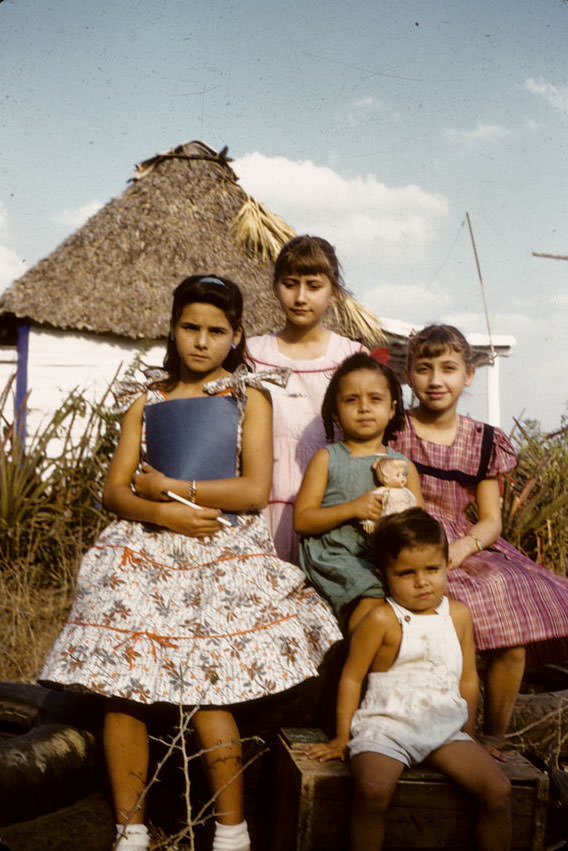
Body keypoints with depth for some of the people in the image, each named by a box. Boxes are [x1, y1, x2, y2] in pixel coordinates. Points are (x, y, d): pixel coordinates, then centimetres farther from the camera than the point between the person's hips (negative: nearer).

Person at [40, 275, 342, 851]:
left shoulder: (248, 397, 6)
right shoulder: (147, 402, 14)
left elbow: (255, 490, -6)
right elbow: (115, 490, 8)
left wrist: (169, 486, -4)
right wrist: (161, 512, -11)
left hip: (223, 551, -3)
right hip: (145, 550, 3)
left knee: (206, 692, -10)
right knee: (120, 689, -4)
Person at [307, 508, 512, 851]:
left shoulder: (459, 614, 7)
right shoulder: (382, 620, -8)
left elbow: (468, 678, 15)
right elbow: (352, 677, -3)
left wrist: (469, 732, 19)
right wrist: (342, 737, -1)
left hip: (446, 727, 5)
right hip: (386, 725, -4)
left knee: (499, 790, -11)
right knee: (374, 790, -31)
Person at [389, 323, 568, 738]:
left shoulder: (484, 442, 11)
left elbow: (491, 519, 8)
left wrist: (464, 545, -12)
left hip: (468, 548, 3)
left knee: (512, 641, -20)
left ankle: (494, 739, 3)